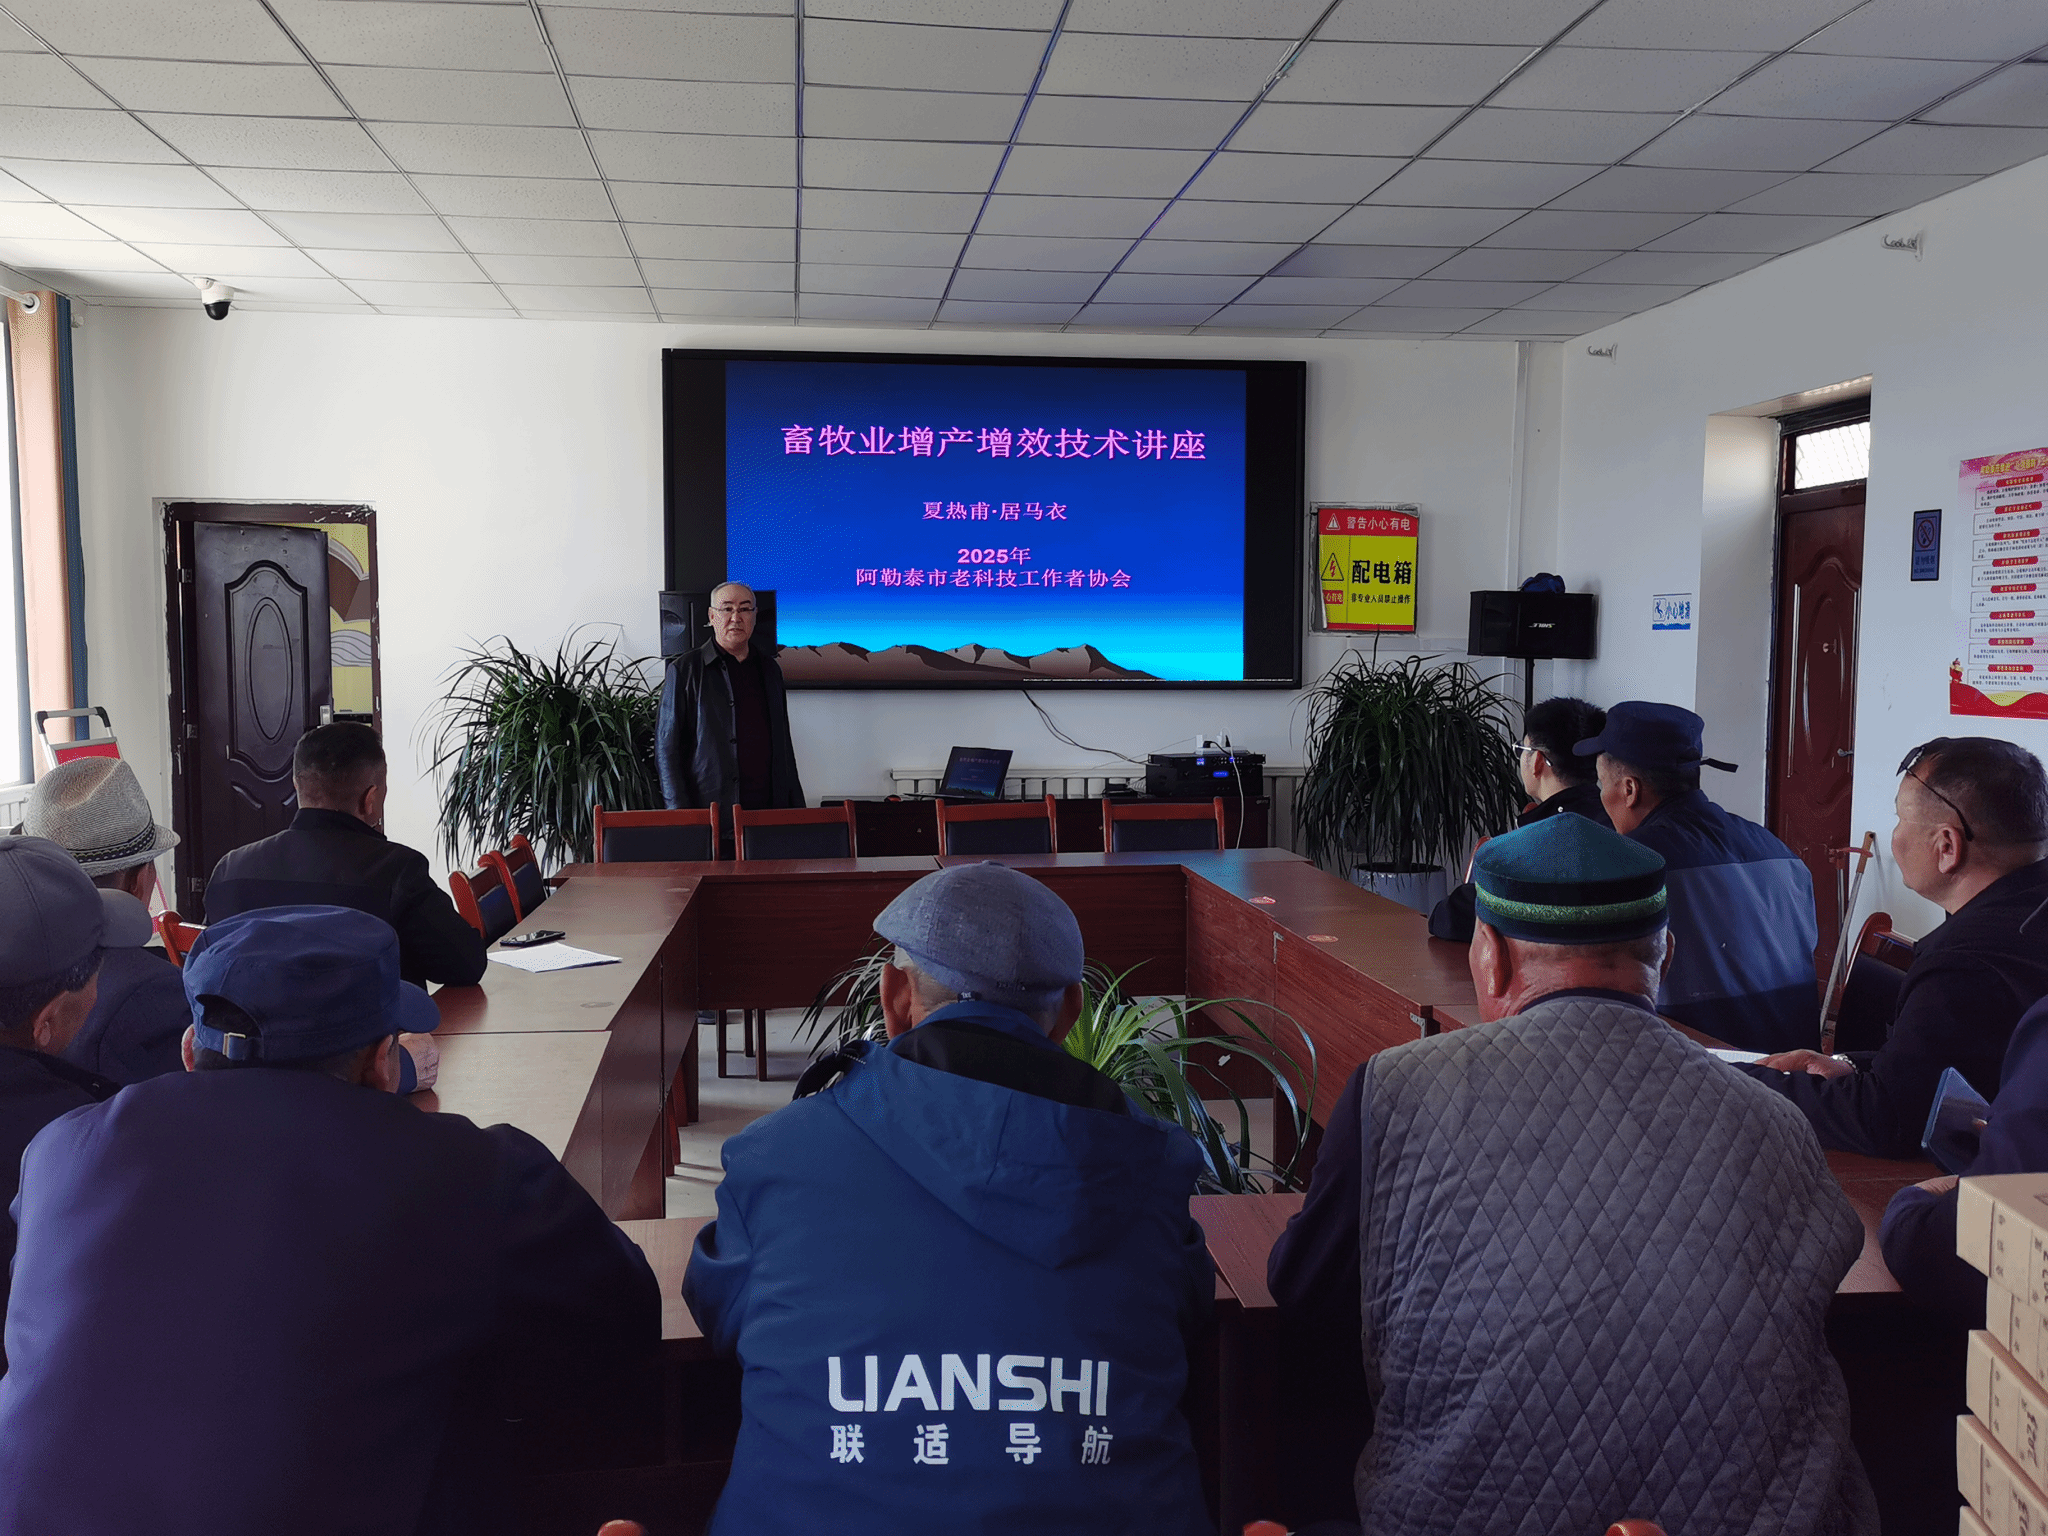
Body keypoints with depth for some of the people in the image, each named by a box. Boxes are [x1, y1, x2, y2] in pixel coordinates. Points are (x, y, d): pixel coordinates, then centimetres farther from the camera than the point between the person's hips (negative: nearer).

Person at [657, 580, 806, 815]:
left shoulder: (770, 669, 15)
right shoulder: (684, 670, 1)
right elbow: (666, 747, -1)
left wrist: (797, 808, 15)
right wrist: (680, 812, -9)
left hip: (769, 809, 4)